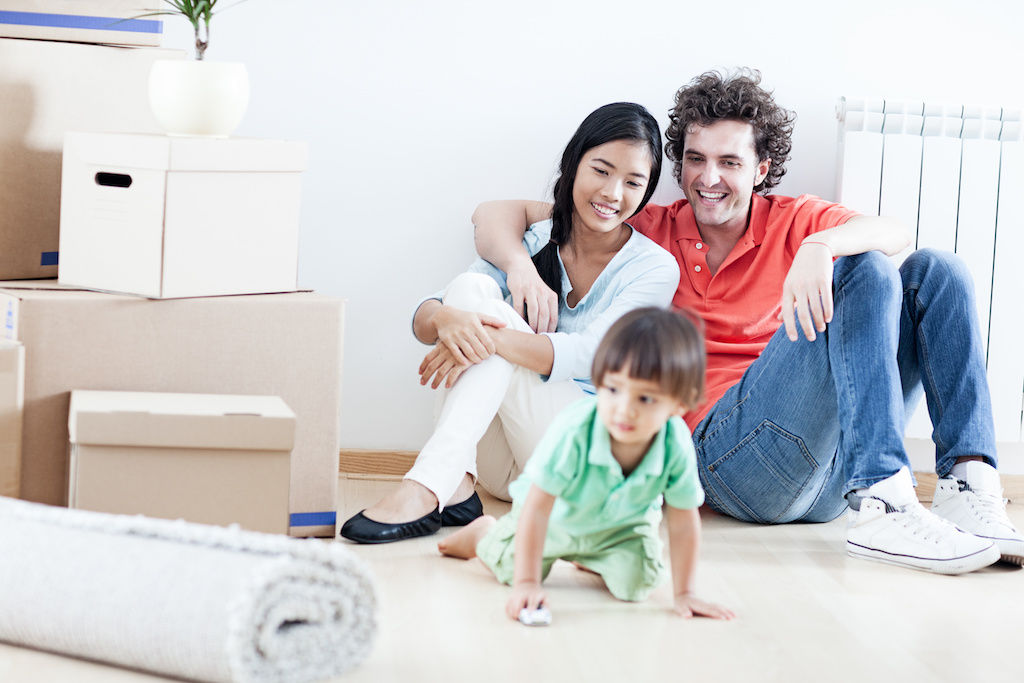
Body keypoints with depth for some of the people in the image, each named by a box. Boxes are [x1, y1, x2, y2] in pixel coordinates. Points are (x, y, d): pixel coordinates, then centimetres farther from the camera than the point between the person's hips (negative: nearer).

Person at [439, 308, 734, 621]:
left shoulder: (677, 447, -35)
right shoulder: (573, 433, -43)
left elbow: (683, 523, -21)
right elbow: (536, 508, -39)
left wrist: (683, 594, -19)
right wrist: (527, 584, -43)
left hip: (622, 522, 2)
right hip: (557, 515, -2)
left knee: (636, 583, -15)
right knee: (511, 567, -6)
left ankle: (589, 559, 21)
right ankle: (484, 533, 31)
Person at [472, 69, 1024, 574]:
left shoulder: (792, 221, 17)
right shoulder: (647, 232, 15)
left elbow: (891, 234, -5)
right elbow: (497, 215, 12)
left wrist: (821, 246, -26)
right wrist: (521, 266, -12)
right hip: (724, 449, -3)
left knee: (933, 270, -7)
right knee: (864, 272, -18)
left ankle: (970, 489, -24)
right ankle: (882, 510, -35)